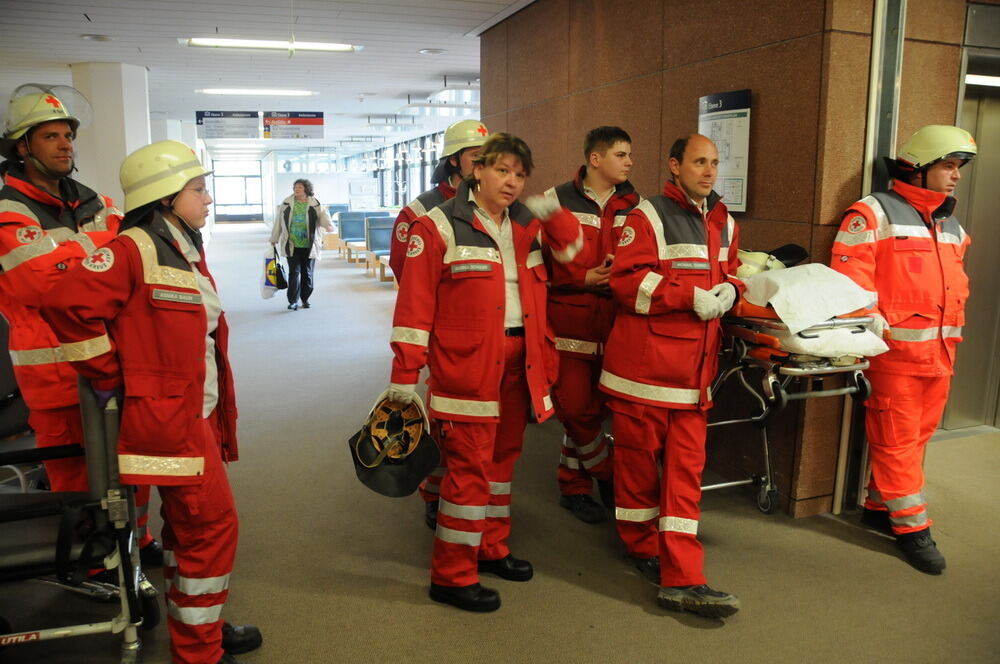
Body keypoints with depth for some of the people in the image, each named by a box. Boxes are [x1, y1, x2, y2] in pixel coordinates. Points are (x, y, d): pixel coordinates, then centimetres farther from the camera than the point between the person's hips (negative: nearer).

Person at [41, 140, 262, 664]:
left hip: (199, 412, 9)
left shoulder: (189, 251, 13)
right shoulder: (133, 251, -16)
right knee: (211, 524, -3)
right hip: (168, 417, -9)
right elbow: (68, 307, -26)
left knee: (188, 522, 18)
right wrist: (109, 378, -16)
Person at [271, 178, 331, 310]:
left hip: (309, 246, 0)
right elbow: (278, 222, 12)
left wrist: (328, 225, -33)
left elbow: (323, 215, -10)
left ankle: (305, 299, 23)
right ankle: (293, 301, 3)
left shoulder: (315, 205, 0)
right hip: (292, 246, 0)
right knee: (294, 272, -4)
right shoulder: (286, 204, 5)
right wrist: (274, 239, 16)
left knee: (307, 273, 7)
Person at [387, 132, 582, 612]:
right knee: (470, 465, -6)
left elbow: (575, 250, 23)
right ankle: (452, 575, 8)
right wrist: (405, 372, -15)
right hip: (466, 365, -7)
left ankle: (491, 548, 34)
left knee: (503, 456, 16)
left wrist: (554, 214, 5)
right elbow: (414, 303, -11)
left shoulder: (528, 226, 13)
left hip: (518, 362, 7)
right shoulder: (440, 227, -7)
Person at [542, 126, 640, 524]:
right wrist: (585, 277, -15)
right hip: (569, 322, -3)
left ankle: (573, 485, 27)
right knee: (577, 408, -2)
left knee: (588, 408, 9)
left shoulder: (633, 205, 10)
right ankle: (606, 473, 20)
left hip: (613, 325, 3)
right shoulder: (556, 201, -1)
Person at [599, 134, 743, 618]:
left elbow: (730, 270, 24)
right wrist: (691, 296, -21)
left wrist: (729, 288, 0)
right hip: (644, 362, -6)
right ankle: (643, 547, 30)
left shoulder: (723, 223, 14)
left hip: (694, 369, 6)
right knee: (639, 460, 8)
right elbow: (628, 281, -17)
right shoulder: (649, 216, -8)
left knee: (686, 468, 3)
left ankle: (682, 581, 7)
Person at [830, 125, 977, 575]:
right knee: (896, 439, -1)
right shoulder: (875, 213, -6)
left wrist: (952, 328, 17)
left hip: (939, 352, 8)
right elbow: (849, 271, -14)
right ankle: (911, 526, 9)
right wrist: (872, 319, -21)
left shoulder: (951, 225, 19)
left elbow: (955, 280, 27)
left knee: (916, 436, 14)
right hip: (895, 350, -8)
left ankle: (880, 506, 28)